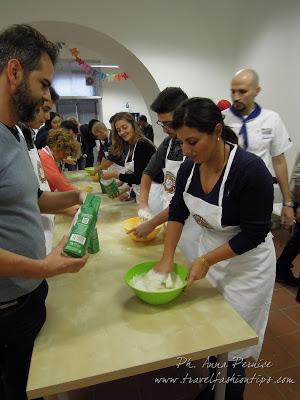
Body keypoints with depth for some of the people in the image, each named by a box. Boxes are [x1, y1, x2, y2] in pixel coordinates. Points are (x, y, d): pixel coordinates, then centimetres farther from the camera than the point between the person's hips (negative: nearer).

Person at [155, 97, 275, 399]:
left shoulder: (250, 170, -27)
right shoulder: (189, 167, -9)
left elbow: (254, 233, -22)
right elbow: (177, 212, 1)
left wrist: (205, 261, -19)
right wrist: (167, 259, -4)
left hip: (245, 261, -5)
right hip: (208, 251, 6)